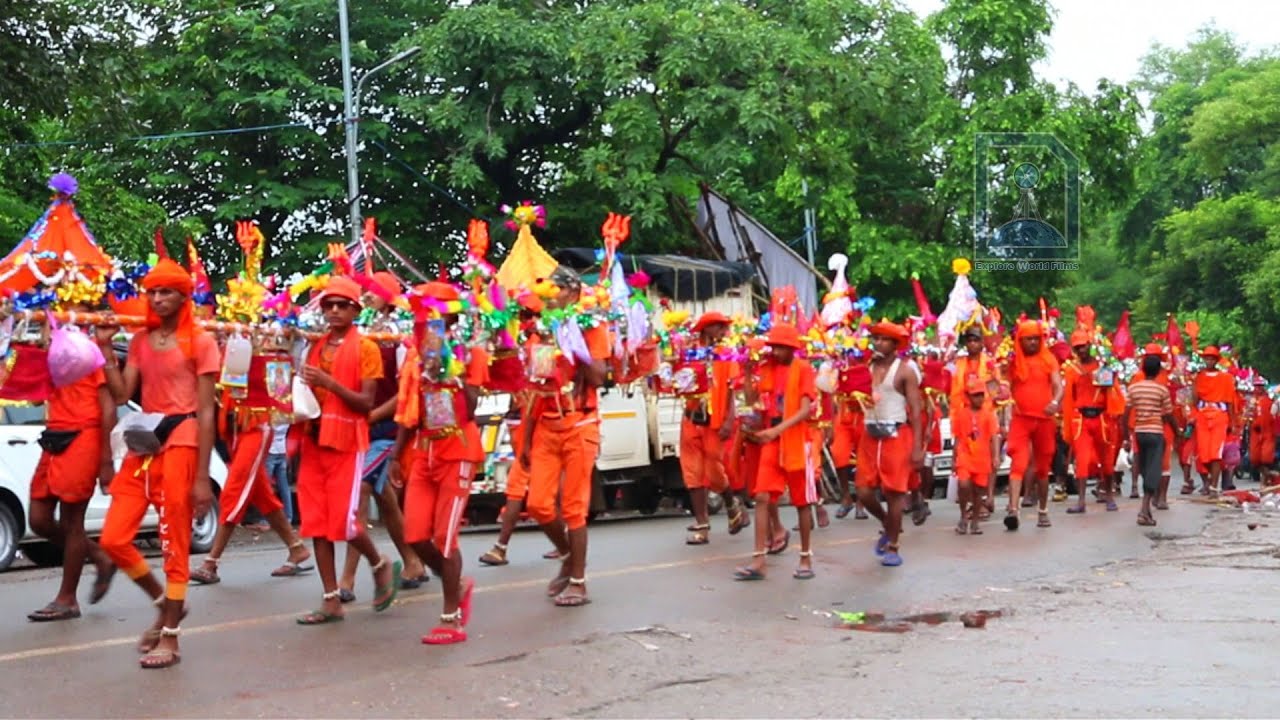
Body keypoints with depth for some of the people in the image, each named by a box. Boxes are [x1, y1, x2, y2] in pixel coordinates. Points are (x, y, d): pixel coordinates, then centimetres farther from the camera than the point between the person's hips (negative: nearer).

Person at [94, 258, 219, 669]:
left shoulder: (199, 341, -3)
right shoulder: (140, 341, 14)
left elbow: (206, 412, -6)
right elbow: (121, 395, 4)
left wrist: (202, 477, -11)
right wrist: (106, 347, -3)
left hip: (180, 445, -6)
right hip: (143, 445, 6)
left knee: (174, 546, 0)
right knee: (113, 539, 2)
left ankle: (170, 639, 9)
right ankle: (166, 604, 24)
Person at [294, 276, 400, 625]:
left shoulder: (366, 348, -4)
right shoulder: (314, 346, 13)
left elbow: (366, 403, -10)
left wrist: (329, 383, -21)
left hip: (346, 442, -6)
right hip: (313, 441, 6)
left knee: (344, 521, -10)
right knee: (316, 522, 3)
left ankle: (382, 567, 19)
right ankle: (332, 601, 9)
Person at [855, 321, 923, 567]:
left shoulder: (905, 371, -5)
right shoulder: (867, 369, 10)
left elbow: (916, 410, -8)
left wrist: (917, 447, -14)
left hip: (896, 436, -4)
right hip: (870, 435, 5)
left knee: (893, 492, -1)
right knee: (864, 492, 1)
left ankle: (892, 547, 13)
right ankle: (887, 525, 31)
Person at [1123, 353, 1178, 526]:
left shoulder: (1133, 387, 2)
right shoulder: (1162, 389, -6)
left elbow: (1126, 414, 2)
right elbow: (1169, 416, -2)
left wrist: (1125, 436, 9)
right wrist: (1177, 433, 13)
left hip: (1139, 432, 4)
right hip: (1156, 432, -4)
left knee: (1144, 468, 18)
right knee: (1153, 469, -5)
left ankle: (1147, 505, 27)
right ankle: (1144, 510, -17)